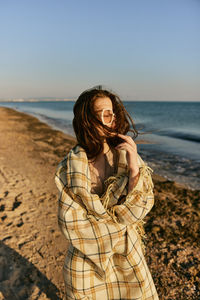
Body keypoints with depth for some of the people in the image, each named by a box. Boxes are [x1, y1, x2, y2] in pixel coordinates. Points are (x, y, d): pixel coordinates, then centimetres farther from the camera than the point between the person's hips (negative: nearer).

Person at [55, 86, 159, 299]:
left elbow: (137, 211, -16)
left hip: (128, 256, 2)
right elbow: (70, 224, -15)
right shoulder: (70, 168, -18)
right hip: (87, 260, -2)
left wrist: (134, 168, -30)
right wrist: (118, 224, -13)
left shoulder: (127, 155, -13)